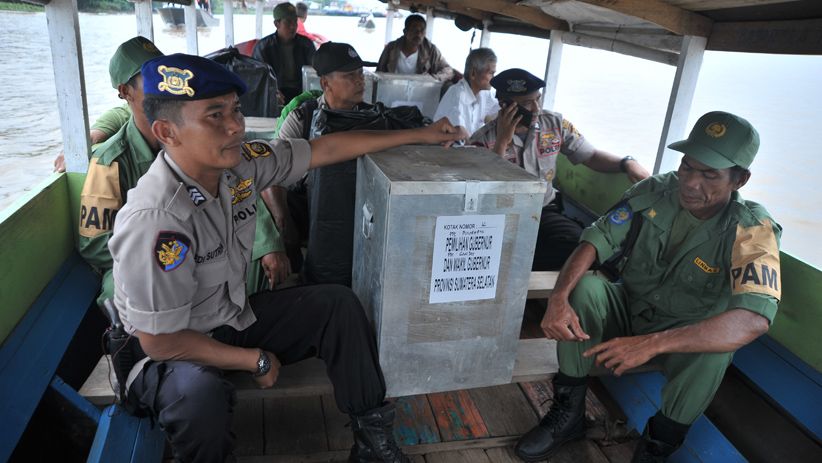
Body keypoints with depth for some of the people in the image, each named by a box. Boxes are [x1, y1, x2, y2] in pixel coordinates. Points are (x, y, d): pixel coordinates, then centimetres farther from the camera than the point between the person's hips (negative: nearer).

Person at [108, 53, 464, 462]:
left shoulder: (239, 163, -13)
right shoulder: (154, 219, -32)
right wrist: (257, 360, -17)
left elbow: (324, 149, -4)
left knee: (338, 303, -3)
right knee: (201, 393, -39)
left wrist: (420, 135, 0)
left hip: (234, 316, 7)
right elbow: (160, 340, -26)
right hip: (170, 353, -7)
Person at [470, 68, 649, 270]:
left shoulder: (555, 124, 3)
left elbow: (591, 156, 10)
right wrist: (502, 142, -22)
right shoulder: (483, 140, -8)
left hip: (545, 211, 4)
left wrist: (627, 163, -11)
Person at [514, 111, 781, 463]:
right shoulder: (654, 192, -14)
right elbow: (597, 240, -18)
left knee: (714, 351, -35)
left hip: (686, 338, -2)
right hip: (628, 309, 3)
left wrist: (652, 343, -49)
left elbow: (755, 319, -37)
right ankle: (568, 411, -9)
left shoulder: (752, 231, -23)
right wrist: (559, 298, -38)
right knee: (583, 287, -25)